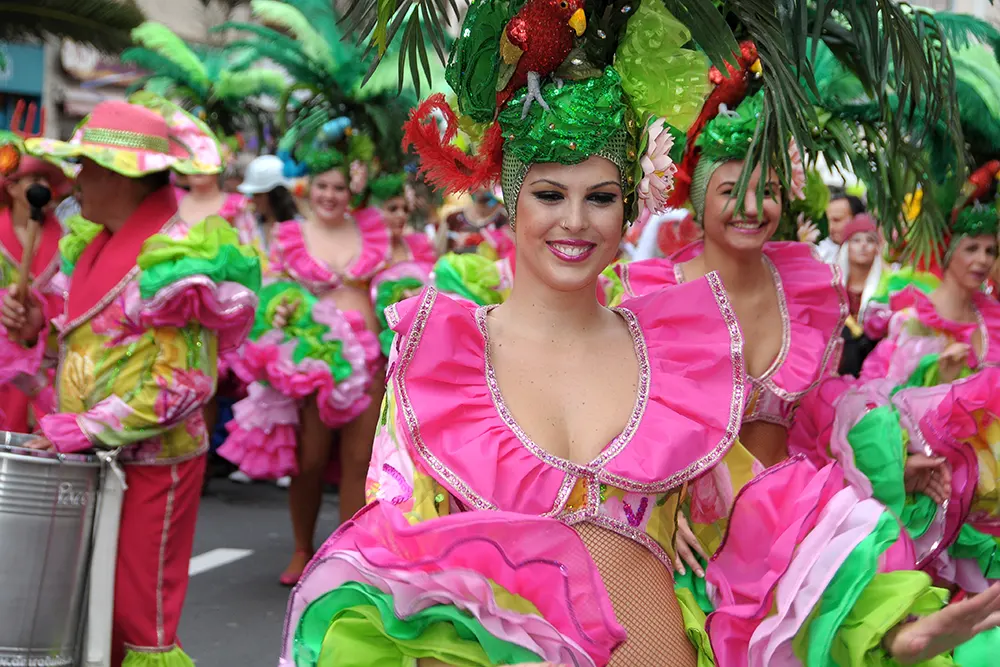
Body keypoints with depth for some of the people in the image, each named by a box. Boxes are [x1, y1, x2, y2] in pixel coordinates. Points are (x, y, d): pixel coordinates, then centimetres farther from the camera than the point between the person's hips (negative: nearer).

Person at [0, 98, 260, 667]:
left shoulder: (175, 253, -16)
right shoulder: (96, 246, 11)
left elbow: (181, 386, -21)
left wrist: (86, 431, -21)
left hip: (152, 462, -8)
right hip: (95, 459, 8)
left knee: (139, 618, -1)